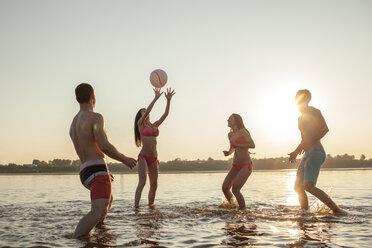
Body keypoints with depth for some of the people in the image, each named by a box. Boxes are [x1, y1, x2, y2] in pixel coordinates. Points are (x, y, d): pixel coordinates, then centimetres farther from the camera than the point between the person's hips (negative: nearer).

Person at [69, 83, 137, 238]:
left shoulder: (73, 125, 19)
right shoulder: (95, 117, -8)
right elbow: (104, 146, -20)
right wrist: (125, 159, -5)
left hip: (85, 173, 10)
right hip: (97, 172, -10)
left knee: (108, 200, 35)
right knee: (99, 212, -26)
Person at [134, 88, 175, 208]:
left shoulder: (155, 125, 16)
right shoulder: (140, 124, 1)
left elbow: (165, 114, 8)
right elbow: (148, 110, -15)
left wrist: (168, 100, -3)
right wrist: (156, 98, -19)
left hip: (153, 159, 6)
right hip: (143, 157, -6)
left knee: (154, 184, 7)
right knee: (142, 182, -18)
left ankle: (150, 206, 18)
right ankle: (136, 207, -19)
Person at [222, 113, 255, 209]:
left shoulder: (243, 131, -9)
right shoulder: (230, 135, 11)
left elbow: (252, 145, -19)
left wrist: (237, 144, -17)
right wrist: (228, 153, 4)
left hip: (246, 165, -6)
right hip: (236, 166, 6)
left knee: (235, 190, -18)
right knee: (225, 188, -8)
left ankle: (243, 209, 3)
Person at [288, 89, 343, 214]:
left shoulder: (313, 111, -3)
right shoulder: (301, 118, 23)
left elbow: (325, 129, -17)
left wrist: (306, 143, -22)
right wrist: (296, 152, 34)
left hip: (316, 152, -10)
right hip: (307, 155, 10)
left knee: (309, 186, -24)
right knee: (298, 187, 8)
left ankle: (337, 210, -22)